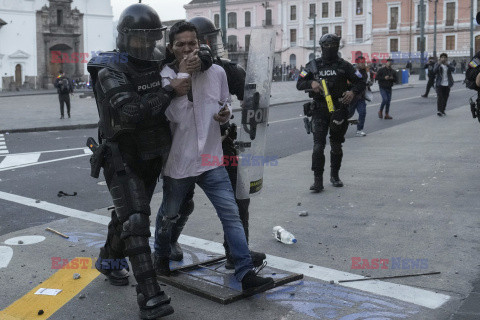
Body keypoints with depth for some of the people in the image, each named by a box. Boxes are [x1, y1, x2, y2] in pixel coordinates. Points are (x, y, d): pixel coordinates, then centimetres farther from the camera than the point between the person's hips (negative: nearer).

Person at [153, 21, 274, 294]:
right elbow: (174, 115, -23)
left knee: (231, 214, -6)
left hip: (211, 159, 2)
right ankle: (162, 257, 45)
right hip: (178, 161, -1)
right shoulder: (165, 76, -8)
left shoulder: (217, 72, -1)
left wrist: (226, 114, -9)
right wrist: (183, 74, -22)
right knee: (169, 216, 18)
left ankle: (246, 273, -2)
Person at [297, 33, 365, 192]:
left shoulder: (344, 66, 4)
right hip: (319, 111, -1)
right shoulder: (313, 65, 6)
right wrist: (311, 83, -15)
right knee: (318, 145, -10)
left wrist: (352, 92, -18)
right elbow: (299, 84, 6)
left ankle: (335, 175, 30)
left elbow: (360, 83, 4)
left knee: (336, 146, 13)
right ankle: (318, 180, -7)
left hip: (339, 110, 1)